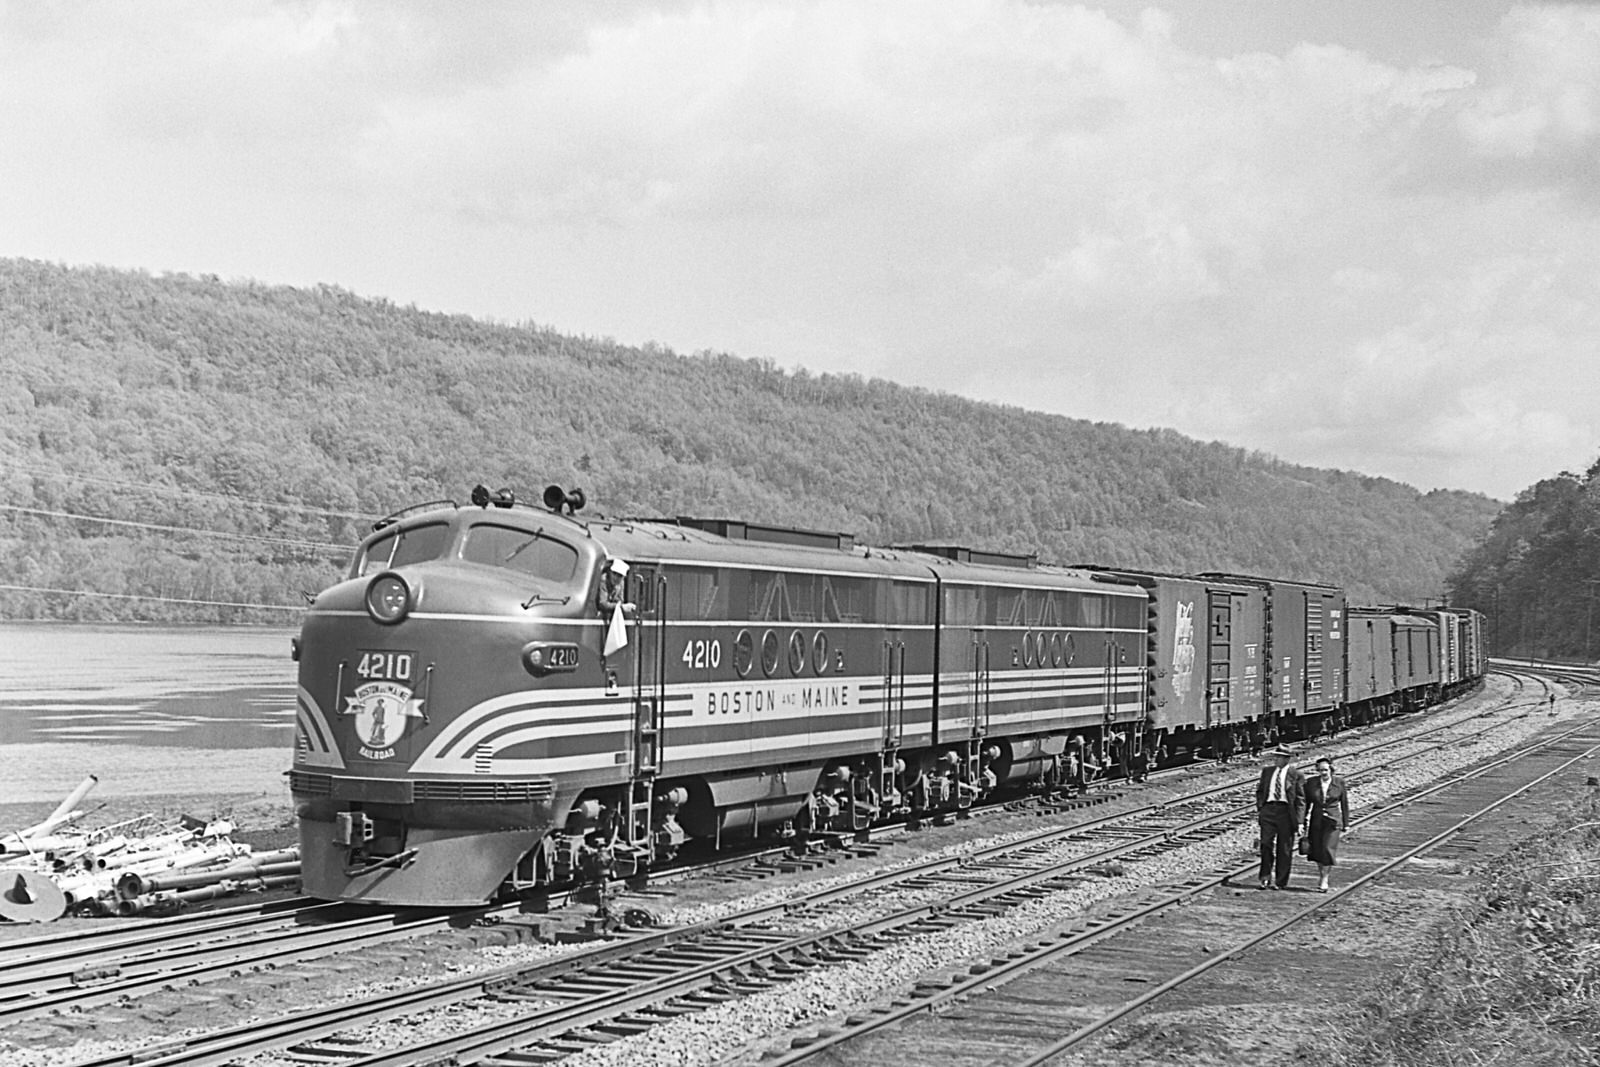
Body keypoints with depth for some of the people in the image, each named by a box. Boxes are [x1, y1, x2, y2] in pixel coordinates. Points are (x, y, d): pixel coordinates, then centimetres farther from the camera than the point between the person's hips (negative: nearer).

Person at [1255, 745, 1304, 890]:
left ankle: (1280, 882, 12)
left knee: (1284, 848, 3)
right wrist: (1259, 807, 7)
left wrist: (1297, 819, -7)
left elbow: (1300, 798, -1)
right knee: (1266, 844, -2)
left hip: (1286, 811, -3)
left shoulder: (1296, 775, -1)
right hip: (1268, 809, 3)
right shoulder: (1267, 771, 13)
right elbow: (1260, 791, 20)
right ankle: (1265, 877, 8)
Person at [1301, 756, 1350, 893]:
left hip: (1332, 821, -2)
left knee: (1328, 849, -10)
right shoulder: (1311, 783, 1)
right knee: (1317, 850, 6)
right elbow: (1306, 803, 5)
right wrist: (1303, 822, 4)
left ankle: (1324, 880, 1)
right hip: (1316, 821, 2)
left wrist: (1346, 823, 4)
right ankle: (1321, 875, 29)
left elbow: (1344, 803, 4)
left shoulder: (1339, 782, -2)